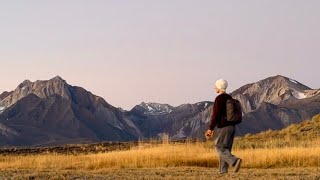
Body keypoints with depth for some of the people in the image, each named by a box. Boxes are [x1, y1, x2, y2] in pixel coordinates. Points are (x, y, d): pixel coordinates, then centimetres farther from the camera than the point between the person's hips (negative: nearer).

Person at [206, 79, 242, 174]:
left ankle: (235, 161, -24)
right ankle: (223, 170, 9)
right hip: (232, 126, 8)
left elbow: (216, 115, -16)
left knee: (220, 148, -5)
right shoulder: (230, 98, 15)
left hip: (224, 127, -8)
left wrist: (211, 128, -12)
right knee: (225, 148, 11)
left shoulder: (219, 98, -11)